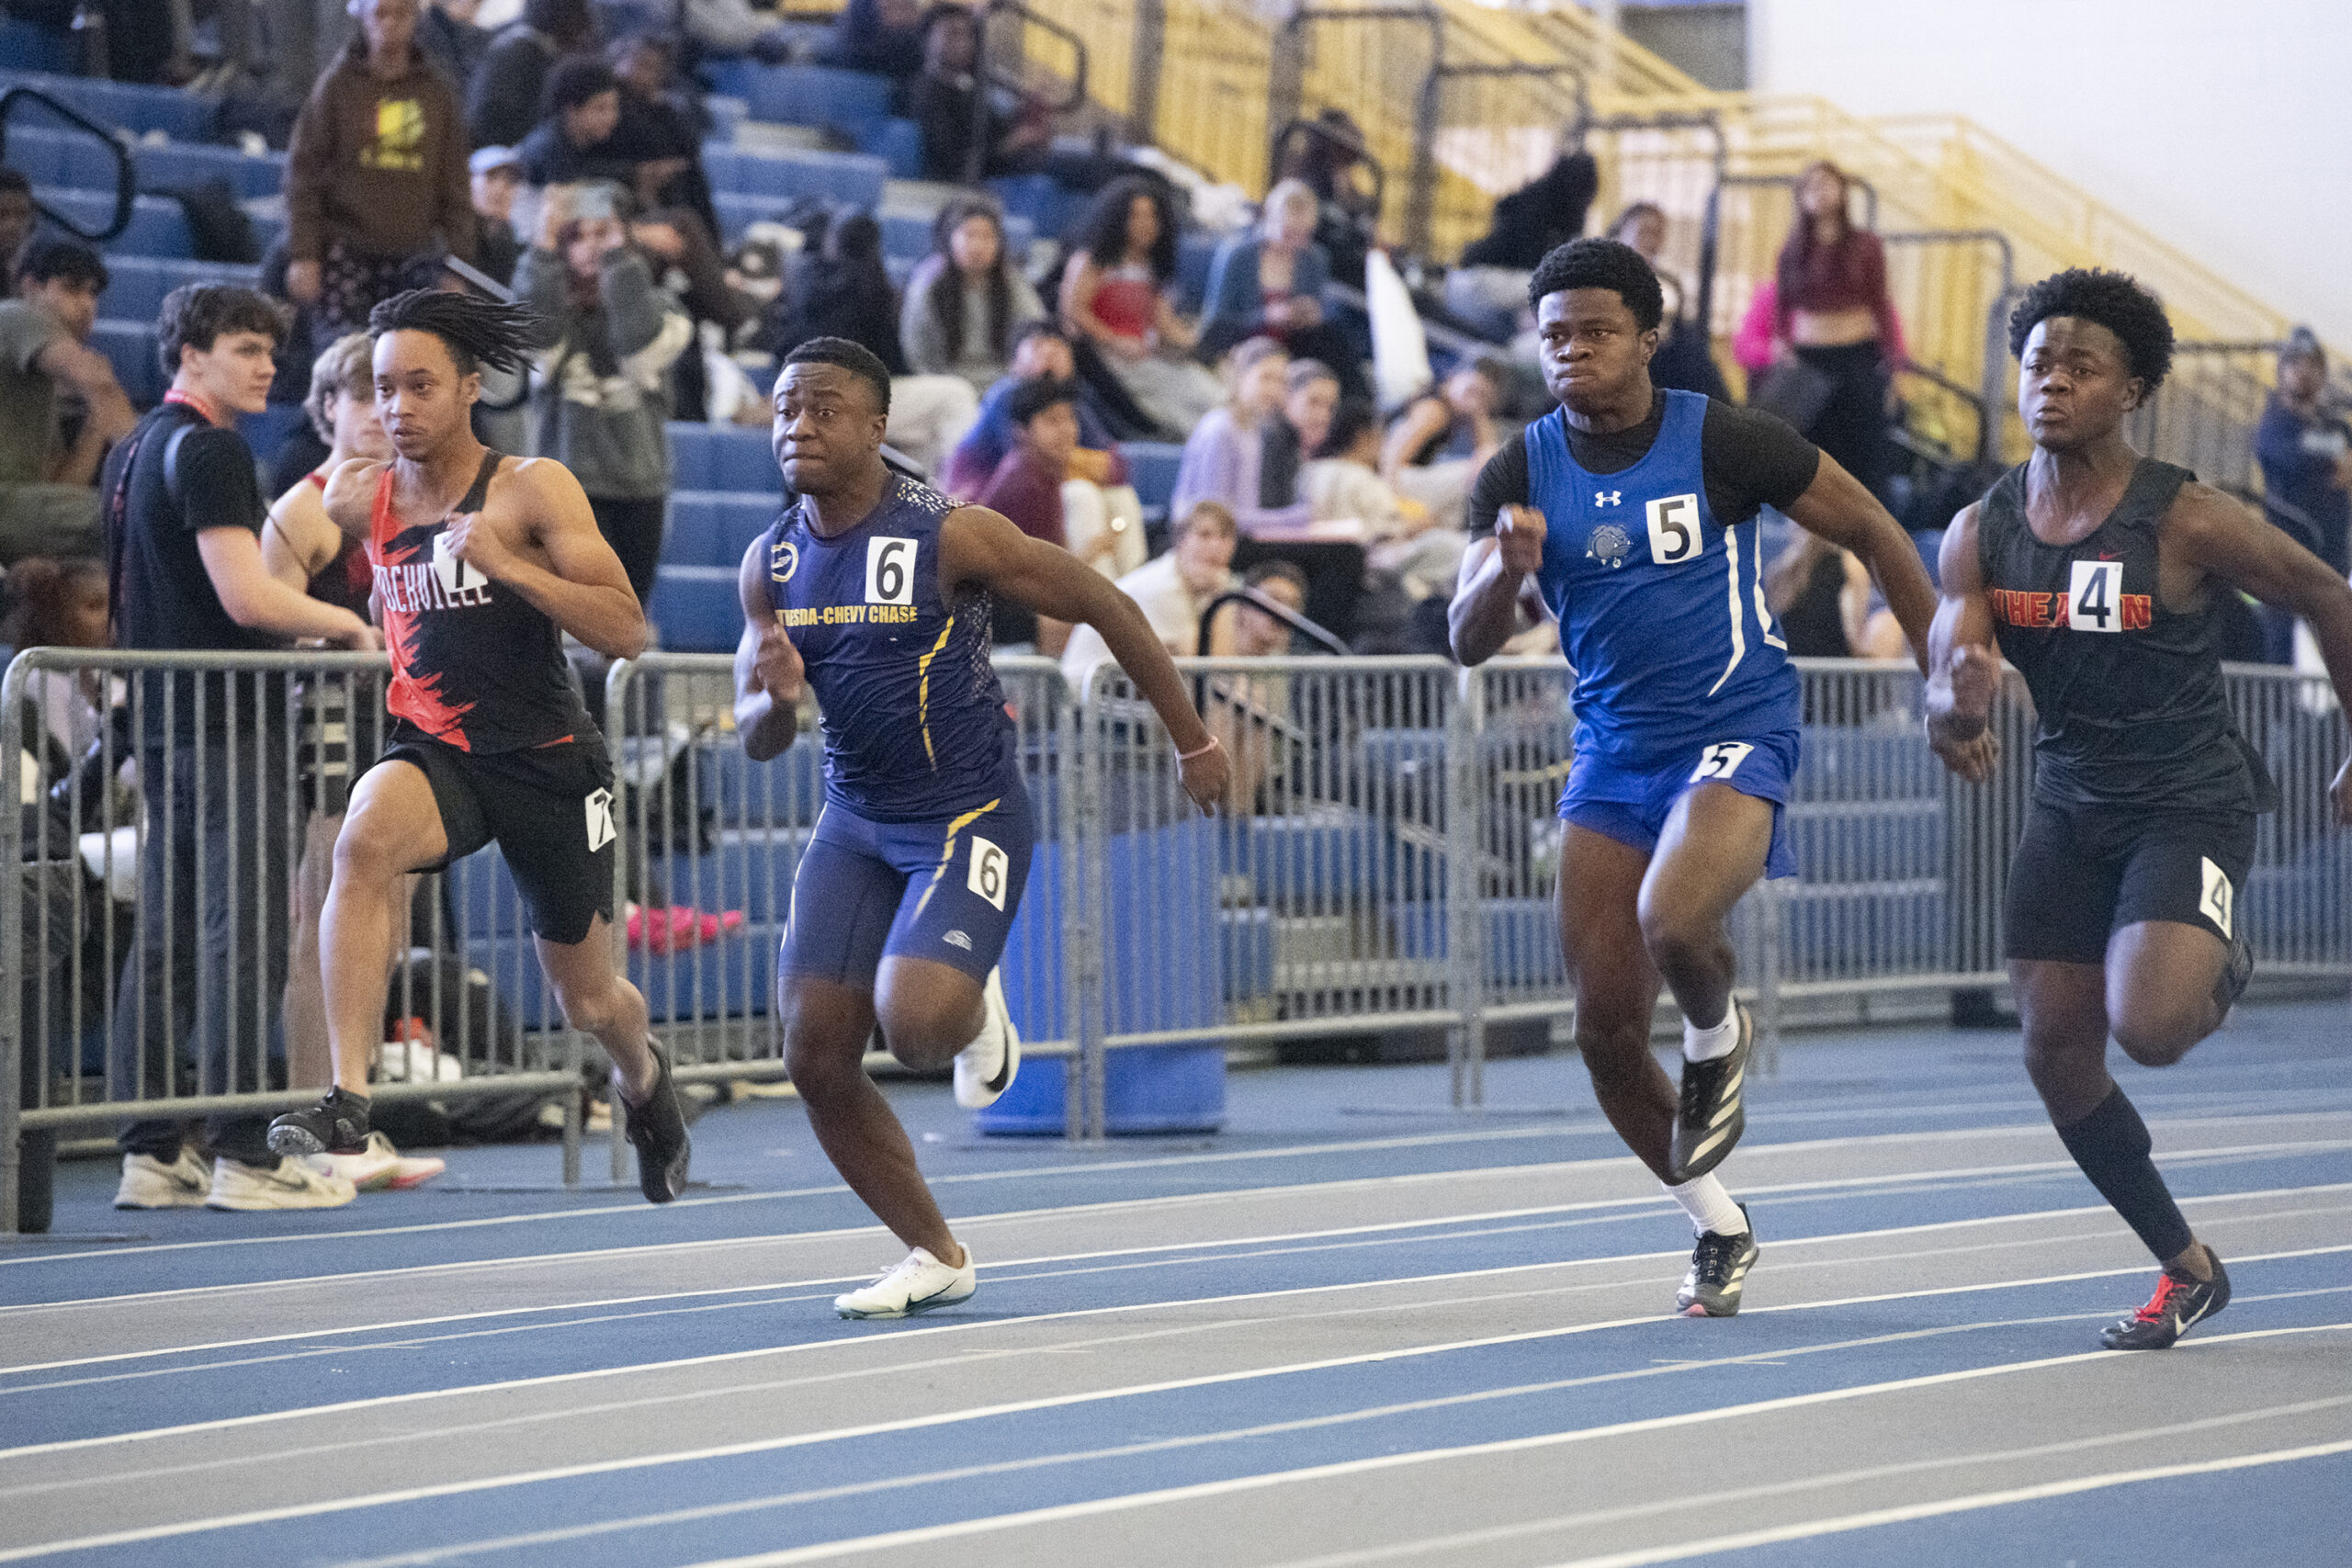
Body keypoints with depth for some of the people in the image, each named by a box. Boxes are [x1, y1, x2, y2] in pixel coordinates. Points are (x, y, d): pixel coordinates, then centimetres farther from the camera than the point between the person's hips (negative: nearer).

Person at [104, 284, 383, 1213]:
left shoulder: (134, 451, 17)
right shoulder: (208, 450, -12)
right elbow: (247, 597, -20)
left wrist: (296, 632, 22)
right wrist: (349, 627, -5)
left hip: (163, 719, 10)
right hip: (228, 722, -10)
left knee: (165, 943, 9)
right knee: (245, 939, -8)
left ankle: (150, 1153, 10)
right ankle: (242, 1159, -9)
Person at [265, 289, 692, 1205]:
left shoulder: (533, 489, -11)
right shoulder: (362, 497, 2)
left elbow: (626, 633, -18)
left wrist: (502, 563, -27)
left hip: (548, 759, -2)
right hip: (434, 750, 2)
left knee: (587, 1001, 13)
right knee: (364, 839, -35)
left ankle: (642, 1079, 52)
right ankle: (347, 1102, -40)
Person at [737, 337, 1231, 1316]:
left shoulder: (950, 537, -16)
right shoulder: (771, 564, 1)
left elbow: (1105, 607, -7)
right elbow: (756, 739, 5)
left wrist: (1193, 743, -1)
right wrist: (776, 699, -21)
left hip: (969, 815, -6)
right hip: (855, 821, 6)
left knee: (913, 1024, -26)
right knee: (814, 1054, -3)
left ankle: (977, 1014, 14)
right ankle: (936, 1258, 16)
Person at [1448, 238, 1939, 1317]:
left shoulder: (1722, 443, -10)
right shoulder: (1521, 474, 0)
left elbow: (1870, 531, 0)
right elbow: (1467, 643, -5)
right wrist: (1508, 569, -28)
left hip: (1733, 734, -5)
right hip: (1611, 750, 5)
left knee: (1671, 922, -33)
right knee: (1605, 1029, 0)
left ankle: (1718, 1036, 4)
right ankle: (1719, 1227, 21)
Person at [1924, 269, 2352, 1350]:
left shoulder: (2185, 522, -16)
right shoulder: (1981, 532, -3)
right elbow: (1945, 682, -7)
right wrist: (1955, 706, -33)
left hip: (2189, 806, -5)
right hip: (2069, 809, 5)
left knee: (2146, 1027, -24)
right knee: (2056, 1056, 2)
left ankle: (2221, 968, 15)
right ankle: (2187, 1270, 21)